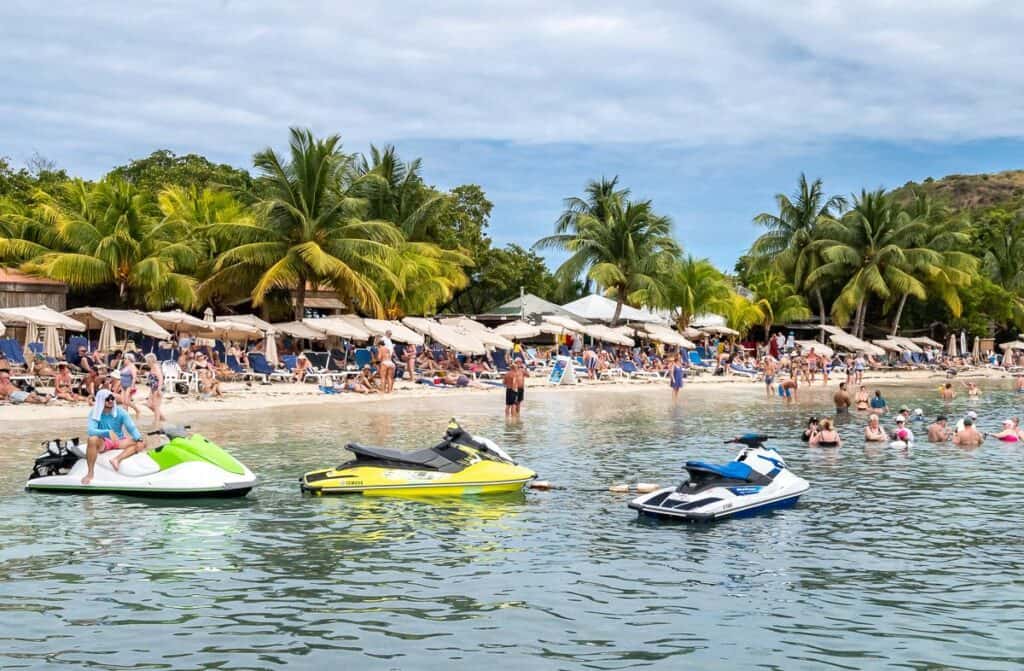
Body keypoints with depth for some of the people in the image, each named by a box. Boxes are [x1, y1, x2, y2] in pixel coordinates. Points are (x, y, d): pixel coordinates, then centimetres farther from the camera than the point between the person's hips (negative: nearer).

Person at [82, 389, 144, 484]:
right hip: (103, 442, -3)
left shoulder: (120, 412, -6)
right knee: (92, 439, -36)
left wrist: (139, 439, -32)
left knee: (140, 443, -18)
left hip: (119, 441, 3)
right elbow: (91, 431, -26)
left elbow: (131, 427, -13)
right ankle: (90, 472, -29)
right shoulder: (94, 413, -11)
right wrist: (108, 433, -41)